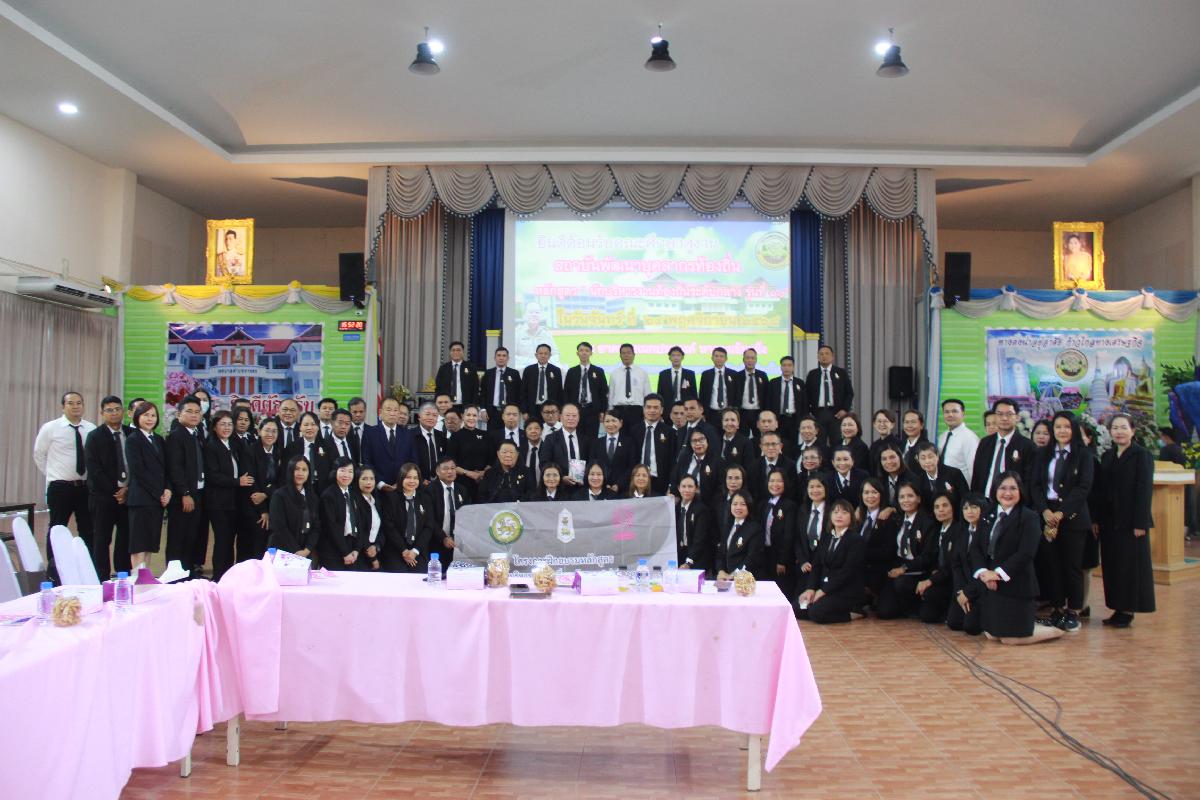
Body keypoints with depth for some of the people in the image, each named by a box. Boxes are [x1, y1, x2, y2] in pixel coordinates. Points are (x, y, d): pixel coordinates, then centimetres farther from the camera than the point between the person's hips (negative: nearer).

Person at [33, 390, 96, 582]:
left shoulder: (91, 429, 1)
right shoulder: (50, 428, -3)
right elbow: (39, 455, 7)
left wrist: (93, 476, 2)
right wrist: (52, 475, 5)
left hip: (86, 486, 2)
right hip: (60, 487, -2)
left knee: (87, 530, 8)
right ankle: (52, 572, 16)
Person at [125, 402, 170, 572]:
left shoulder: (159, 440, 16)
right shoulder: (133, 440, -3)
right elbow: (137, 471, -11)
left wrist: (167, 490, -2)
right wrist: (160, 492, -11)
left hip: (158, 499, 6)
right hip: (141, 498, -6)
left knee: (150, 544, 7)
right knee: (138, 545, -5)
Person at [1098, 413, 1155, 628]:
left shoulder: (1142, 455, -5)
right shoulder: (1107, 456, 12)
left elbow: (1145, 490, -11)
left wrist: (1140, 523, -16)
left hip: (1130, 520, -6)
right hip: (1110, 521, 6)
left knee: (1131, 565, 0)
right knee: (1112, 565, 9)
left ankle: (1128, 611, 7)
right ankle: (1118, 609, 16)